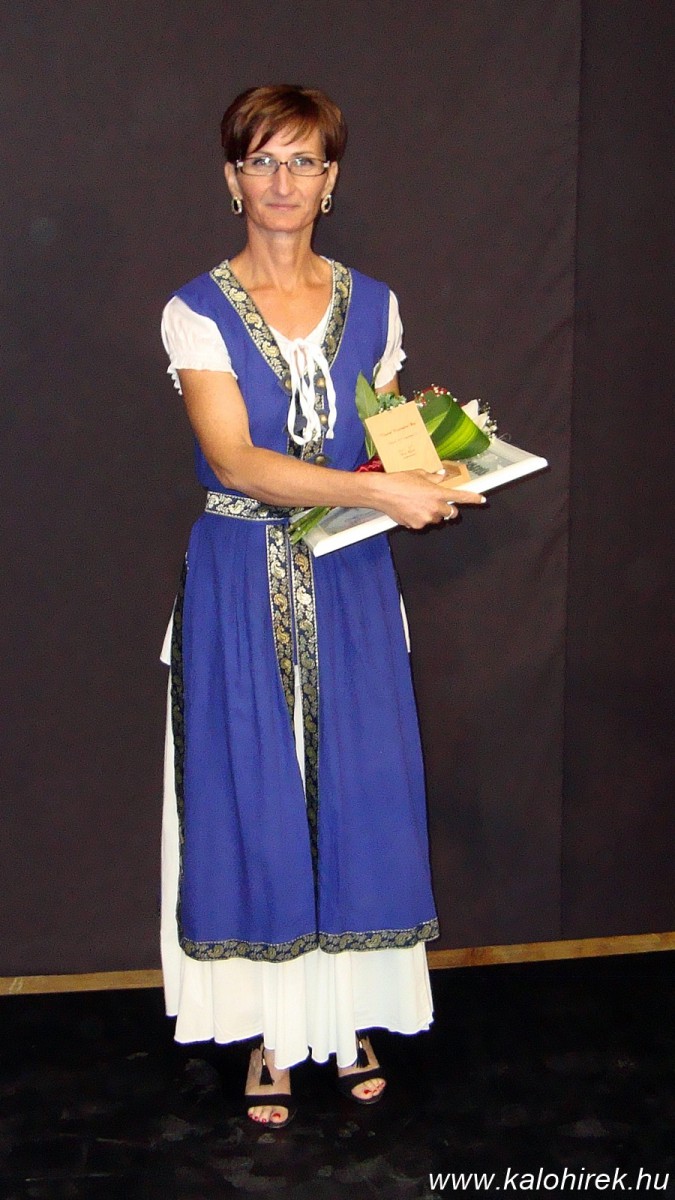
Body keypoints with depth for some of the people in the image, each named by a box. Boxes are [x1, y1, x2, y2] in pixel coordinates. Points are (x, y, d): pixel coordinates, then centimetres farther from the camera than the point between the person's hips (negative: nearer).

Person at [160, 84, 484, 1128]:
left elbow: (389, 449, 13)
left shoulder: (371, 307, 6)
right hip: (241, 584, -2)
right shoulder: (197, 313, -5)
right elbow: (233, 460, -18)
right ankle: (270, 1031, 19)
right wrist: (375, 489, -28)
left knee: (357, 792, 6)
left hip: (349, 584, 3)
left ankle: (349, 1014, 24)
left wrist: (422, 479, -11)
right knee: (252, 797, 4)